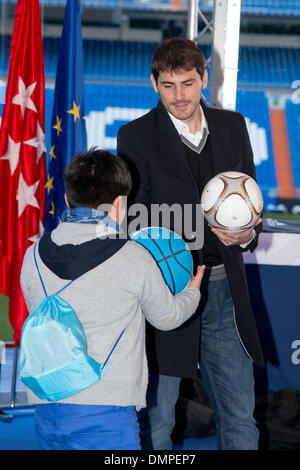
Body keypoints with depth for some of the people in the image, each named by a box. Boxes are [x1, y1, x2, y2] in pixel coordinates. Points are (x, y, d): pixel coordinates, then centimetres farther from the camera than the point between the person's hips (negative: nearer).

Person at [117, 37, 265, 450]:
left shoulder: (232, 126, 8)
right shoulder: (136, 136, -4)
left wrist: (248, 233, -10)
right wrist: (208, 224, -23)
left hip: (224, 291, 4)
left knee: (241, 417, 10)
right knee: (156, 419, 7)